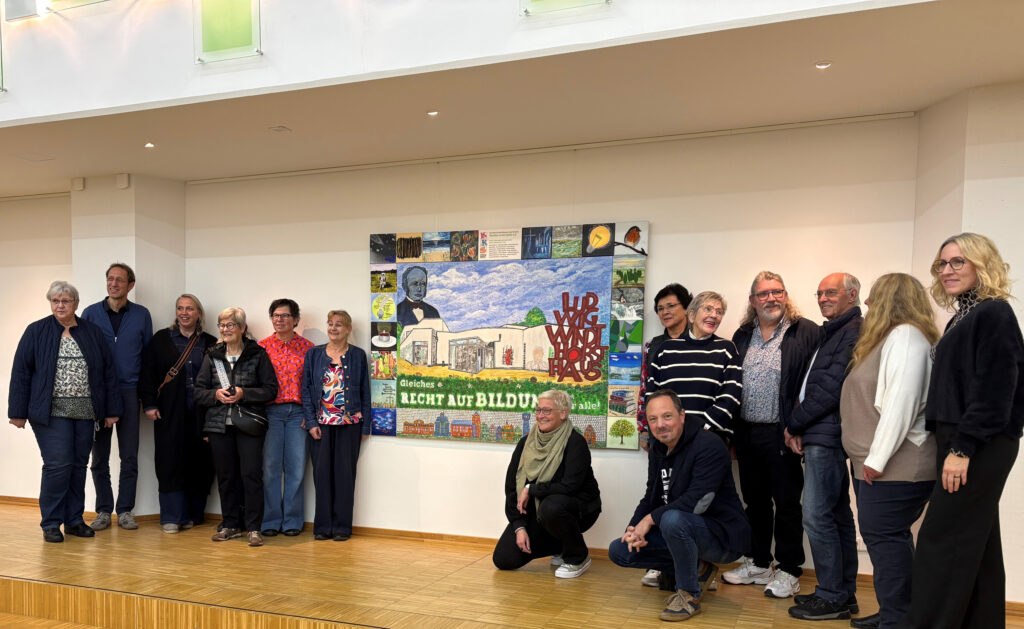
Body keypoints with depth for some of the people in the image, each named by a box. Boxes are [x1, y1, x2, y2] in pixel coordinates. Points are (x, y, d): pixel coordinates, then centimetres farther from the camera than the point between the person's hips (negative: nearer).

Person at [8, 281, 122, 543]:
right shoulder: (36, 332, 2)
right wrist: (18, 412, -4)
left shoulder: (92, 332, 8)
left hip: (85, 412, 3)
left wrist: (111, 410, 5)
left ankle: (74, 520, 19)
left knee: (79, 466, 8)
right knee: (58, 465, -8)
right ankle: (51, 524, 7)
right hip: (52, 412, -3)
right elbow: (21, 372, 0)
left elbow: (108, 372, 9)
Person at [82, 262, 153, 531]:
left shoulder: (142, 315, 4)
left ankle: (125, 510, 13)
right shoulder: (90, 313, 4)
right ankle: (103, 511, 17)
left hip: (129, 392, 0)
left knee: (129, 457, 2)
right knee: (99, 457, 7)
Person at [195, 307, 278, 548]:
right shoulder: (212, 356, 11)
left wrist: (244, 393, -15)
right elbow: (199, 391, 11)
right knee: (226, 476, 9)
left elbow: (271, 390, -2)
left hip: (249, 423, -3)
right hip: (219, 424, 4)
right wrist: (216, 394, -9)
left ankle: (254, 528, 2)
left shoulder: (258, 355, 1)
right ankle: (231, 525, 21)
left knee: (251, 474, -6)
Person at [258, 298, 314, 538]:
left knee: (296, 467, 2)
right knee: (270, 466, 2)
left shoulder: (307, 347, 6)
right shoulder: (262, 347, 6)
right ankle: (271, 520, 14)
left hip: (297, 412, 0)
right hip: (271, 411, 0)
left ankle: (292, 520, 13)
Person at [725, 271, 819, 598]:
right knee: (755, 501, 16)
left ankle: (788, 572, 19)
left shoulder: (807, 332, -7)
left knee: (787, 503, 5)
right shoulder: (743, 335, 10)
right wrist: (732, 431, 7)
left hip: (781, 434, -5)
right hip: (747, 433, 6)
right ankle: (758, 564, 30)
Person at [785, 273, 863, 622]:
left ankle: (832, 597, 2)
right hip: (820, 437, 10)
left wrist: (793, 424, -10)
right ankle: (844, 594, 23)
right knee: (837, 516, 14)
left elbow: (833, 387, -18)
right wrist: (799, 429, 4)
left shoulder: (854, 331, -11)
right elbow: (811, 387, 17)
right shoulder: (834, 333, 20)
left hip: (827, 436, -10)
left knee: (816, 515, -8)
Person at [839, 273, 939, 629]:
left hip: (896, 465, -10)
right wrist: (869, 457, 16)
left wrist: (877, 459, -20)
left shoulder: (905, 336, -13)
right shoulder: (888, 337, 19)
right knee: (885, 536, 14)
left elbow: (900, 402, -22)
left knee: (884, 536, -5)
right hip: (872, 462, 10)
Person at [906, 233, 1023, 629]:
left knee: (941, 543, -7)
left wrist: (962, 448, -22)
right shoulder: (963, 316, 16)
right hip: (965, 443, 10)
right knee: (975, 544, 13)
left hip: (979, 447, -10)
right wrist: (952, 445, 13)